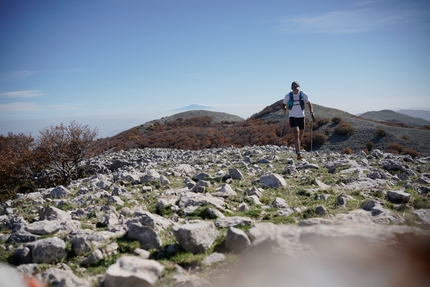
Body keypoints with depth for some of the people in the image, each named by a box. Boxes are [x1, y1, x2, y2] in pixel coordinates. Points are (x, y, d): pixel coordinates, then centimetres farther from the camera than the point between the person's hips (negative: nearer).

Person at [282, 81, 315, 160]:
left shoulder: (304, 95, -5)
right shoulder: (288, 96, -7)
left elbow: (309, 104, 5)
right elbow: (283, 104, 8)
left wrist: (312, 112, -8)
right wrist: (284, 108, -14)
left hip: (301, 117, 3)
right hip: (292, 117, -3)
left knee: (301, 135, 14)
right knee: (296, 134, -18)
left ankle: (297, 148, 42)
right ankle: (298, 154, -23)